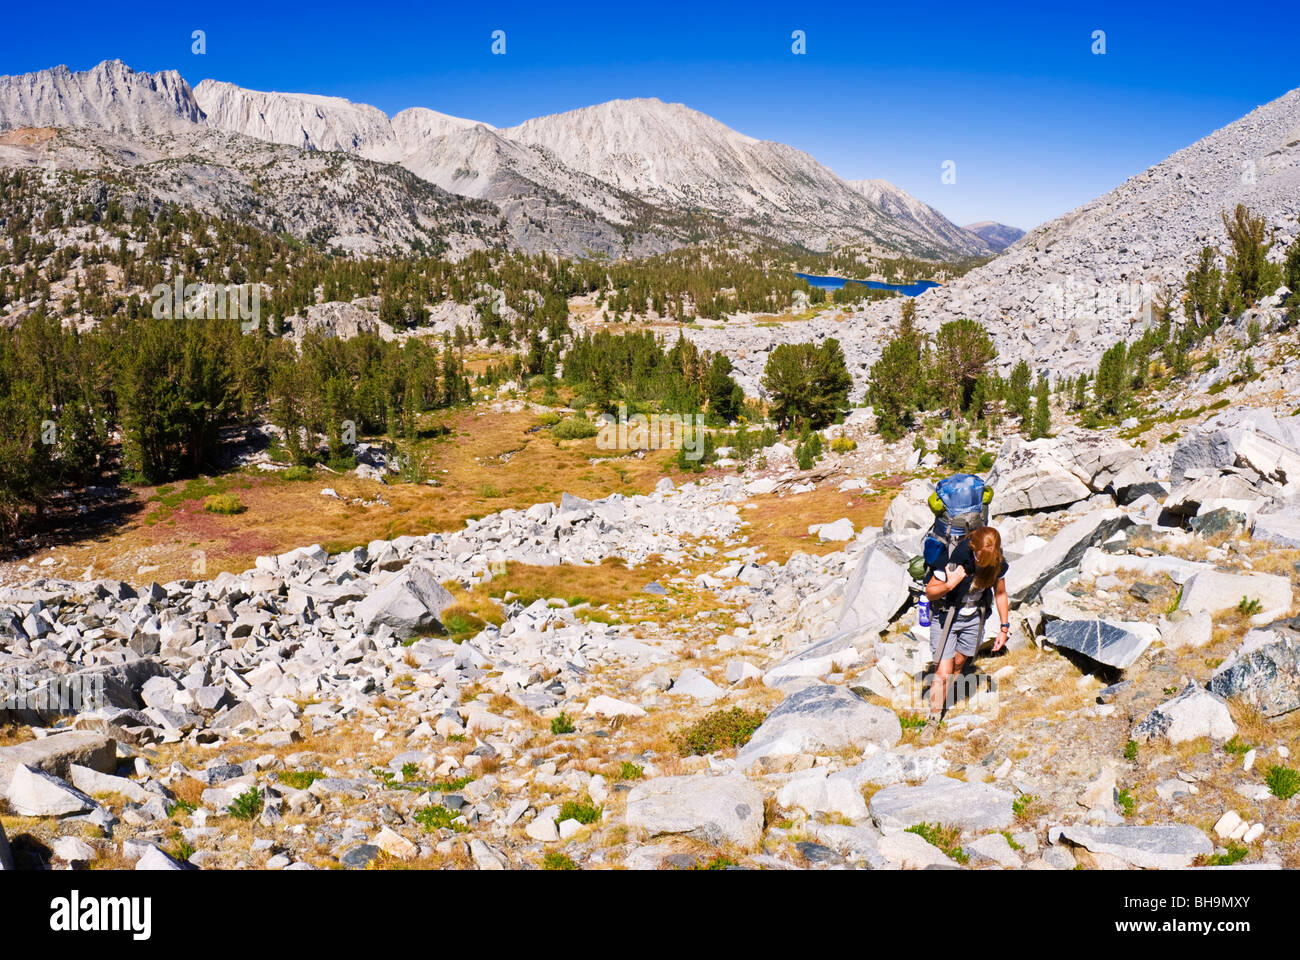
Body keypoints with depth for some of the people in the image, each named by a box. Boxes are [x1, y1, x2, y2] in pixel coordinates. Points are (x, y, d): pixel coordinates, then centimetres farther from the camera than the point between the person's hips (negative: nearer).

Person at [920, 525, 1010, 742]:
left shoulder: (998, 564, -16)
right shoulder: (954, 560, -30)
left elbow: (1000, 593, 3)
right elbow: (930, 593, -20)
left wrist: (1004, 626, 5)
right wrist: (950, 584, -38)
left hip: (974, 618, 4)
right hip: (945, 617, -4)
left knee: (958, 664, 17)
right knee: (943, 672, -7)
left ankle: (941, 700, 41)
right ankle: (934, 720, 9)